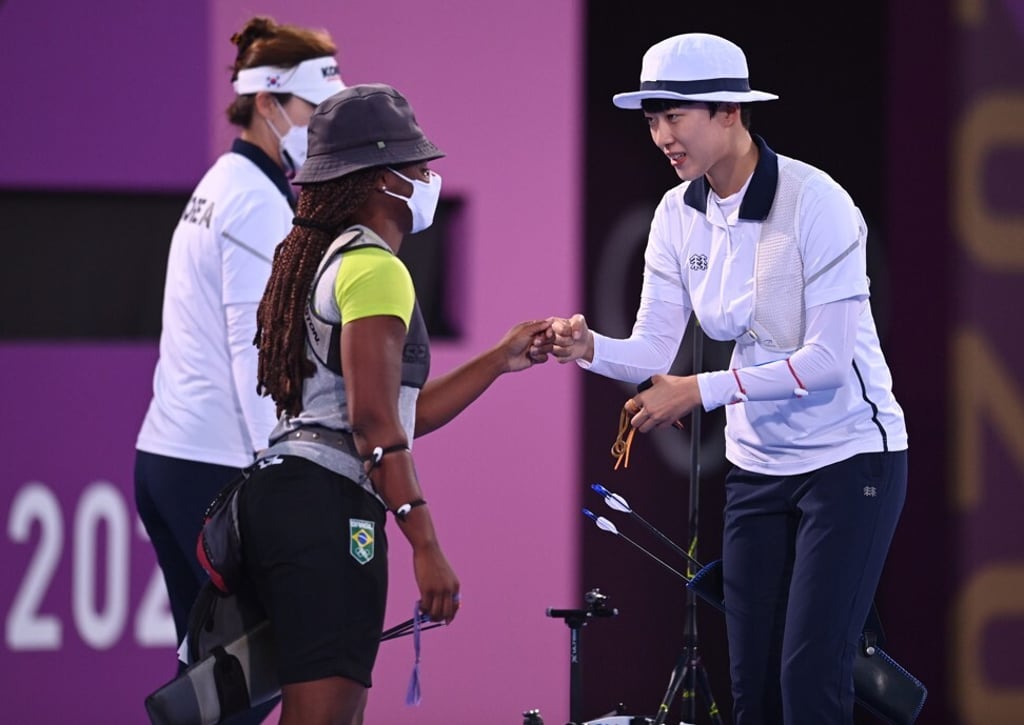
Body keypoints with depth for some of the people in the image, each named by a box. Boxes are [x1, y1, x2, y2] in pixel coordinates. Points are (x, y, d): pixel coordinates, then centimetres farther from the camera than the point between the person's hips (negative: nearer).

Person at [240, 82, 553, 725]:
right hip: (328, 505, -11)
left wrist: (500, 359, 27)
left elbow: (404, 413, 25)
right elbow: (374, 423, -18)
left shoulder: (327, 260, 23)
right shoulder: (375, 268, -8)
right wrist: (427, 546, -20)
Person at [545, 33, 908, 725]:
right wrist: (590, 348, -24)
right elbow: (654, 350, -2)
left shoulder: (814, 201, -20)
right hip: (757, 465, 7)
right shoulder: (679, 213, 0)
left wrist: (702, 390, -28)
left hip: (848, 460, -7)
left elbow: (828, 357, -23)